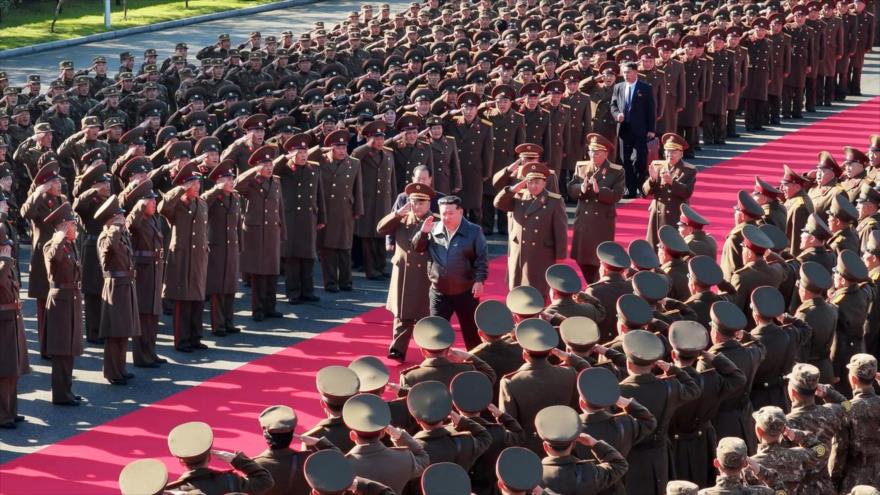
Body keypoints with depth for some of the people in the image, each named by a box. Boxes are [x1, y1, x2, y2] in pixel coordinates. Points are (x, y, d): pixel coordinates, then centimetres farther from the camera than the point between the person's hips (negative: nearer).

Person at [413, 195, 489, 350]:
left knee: (472, 333, 10)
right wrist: (423, 233, -13)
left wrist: (479, 280, -18)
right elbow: (417, 248, 4)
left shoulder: (474, 231, -5)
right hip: (439, 293, 2)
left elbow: (482, 258, -7)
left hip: (466, 292, -2)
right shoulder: (433, 230, 3)